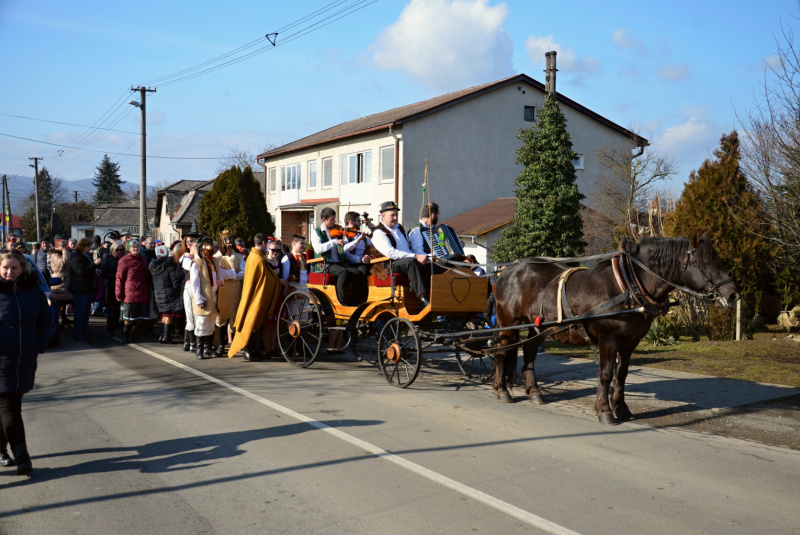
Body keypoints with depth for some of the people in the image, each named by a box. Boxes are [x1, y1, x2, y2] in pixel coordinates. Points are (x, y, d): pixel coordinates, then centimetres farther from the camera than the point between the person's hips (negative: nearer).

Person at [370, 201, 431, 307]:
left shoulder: (400, 228, 24)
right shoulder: (379, 233, -4)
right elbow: (390, 253, -19)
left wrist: (422, 256, 7)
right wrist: (415, 256, -23)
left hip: (410, 262, 8)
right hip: (391, 265, -7)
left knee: (429, 265, -19)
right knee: (411, 261, -37)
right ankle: (423, 298, -44)